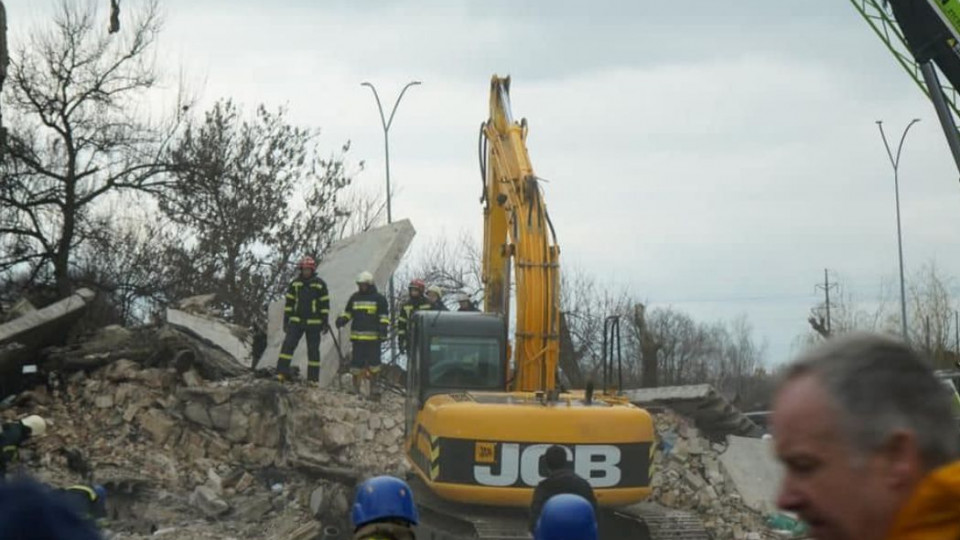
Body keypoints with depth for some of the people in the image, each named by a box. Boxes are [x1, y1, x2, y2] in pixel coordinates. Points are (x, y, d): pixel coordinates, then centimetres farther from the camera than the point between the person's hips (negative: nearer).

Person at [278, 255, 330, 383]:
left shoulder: (320, 284, -1)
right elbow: (289, 303, 10)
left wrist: (325, 322, -4)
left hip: (313, 323, -2)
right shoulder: (295, 284, 6)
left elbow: (325, 304, 0)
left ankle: (313, 379, 7)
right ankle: (281, 373, -13)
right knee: (288, 345, -11)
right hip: (296, 321, 2)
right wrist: (286, 321, 7)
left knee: (313, 350, 2)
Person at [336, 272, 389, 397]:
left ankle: (374, 387, 7)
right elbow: (348, 313, 22)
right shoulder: (354, 298, 14)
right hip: (357, 336, 3)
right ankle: (356, 386, 9)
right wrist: (342, 320, 3)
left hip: (373, 337, -3)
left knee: (373, 362, -1)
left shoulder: (379, 298, 3)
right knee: (357, 362, 3)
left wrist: (383, 327, -9)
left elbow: (384, 316, 4)